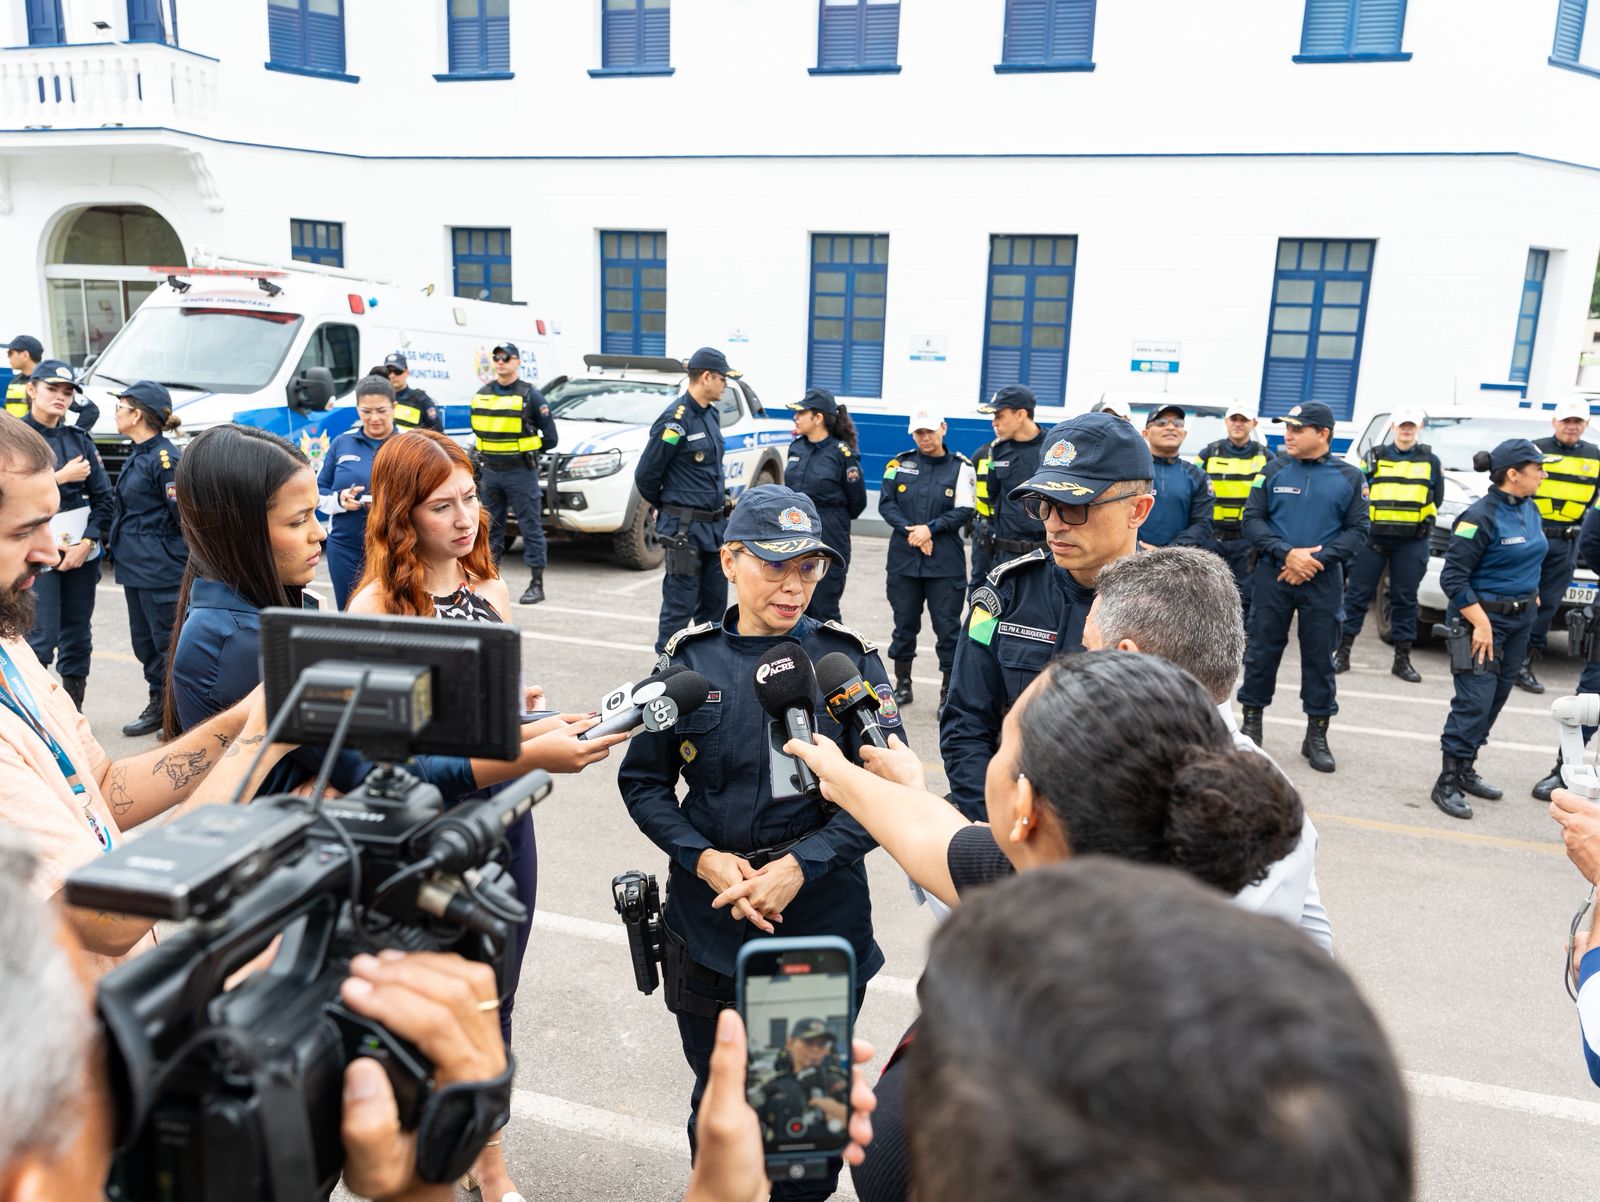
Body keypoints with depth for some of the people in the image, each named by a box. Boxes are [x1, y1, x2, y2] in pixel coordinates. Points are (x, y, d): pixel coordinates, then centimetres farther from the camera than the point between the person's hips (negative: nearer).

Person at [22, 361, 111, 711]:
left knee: (78, 636, 8)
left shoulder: (79, 439, 9)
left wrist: (86, 542, -5)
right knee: (41, 637, -8)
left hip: (81, 551, 4)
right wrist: (62, 477, -11)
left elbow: (105, 497, 6)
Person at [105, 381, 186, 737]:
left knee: (168, 642, -1)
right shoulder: (137, 455, 12)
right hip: (135, 567, 10)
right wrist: (116, 542, 18)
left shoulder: (164, 458, -17)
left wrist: (189, 560, -10)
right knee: (144, 640, 15)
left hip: (161, 570, -10)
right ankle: (159, 705, 26)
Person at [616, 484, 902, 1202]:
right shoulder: (688, 660, -3)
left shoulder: (851, 660, -6)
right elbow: (643, 781, 2)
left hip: (824, 919, -1)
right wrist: (705, 860, -13)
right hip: (709, 925, 1)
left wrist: (801, 866, -18)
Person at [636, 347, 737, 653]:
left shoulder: (710, 415, 11)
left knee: (715, 603, 15)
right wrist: (664, 507, 4)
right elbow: (645, 474, -11)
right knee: (680, 607, -2)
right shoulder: (675, 420, -16)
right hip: (685, 528, -8)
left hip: (714, 525, 8)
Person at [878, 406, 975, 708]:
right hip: (903, 559, 2)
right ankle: (902, 686, 26)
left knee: (947, 625, -1)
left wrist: (930, 529, -15)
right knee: (904, 622, 12)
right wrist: (911, 531, -12)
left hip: (946, 562, -2)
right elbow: (886, 504, 2)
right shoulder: (899, 464, 6)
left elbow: (964, 511, -5)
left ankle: (948, 692, 10)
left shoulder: (961, 467, 0)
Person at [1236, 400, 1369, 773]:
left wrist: (1317, 559, -14)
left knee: (1319, 655, 6)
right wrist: (1287, 553, -17)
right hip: (1273, 575, 0)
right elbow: (1252, 519, -2)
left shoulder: (1349, 478, 2)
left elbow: (1357, 529, 0)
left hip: (1323, 580, 0)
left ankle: (1317, 734, 16)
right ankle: (1251, 722, 19)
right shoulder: (1273, 471, 2)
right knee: (1262, 650, 5)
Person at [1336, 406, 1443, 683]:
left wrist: (1424, 521, 9)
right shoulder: (1375, 457, 6)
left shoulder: (1430, 461, 9)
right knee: (1358, 594, 0)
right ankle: (1342, 652, 5)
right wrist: (1364, 518, -1)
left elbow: (1437, 497, 16)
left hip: (1412, 542, 1)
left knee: (1405, 598, 5)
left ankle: (1402, 659, 12)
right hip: (1373, 537, -1)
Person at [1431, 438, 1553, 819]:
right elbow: (1453, 577, -19)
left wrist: (1530, 596, 15)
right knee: (1475, 701, -10)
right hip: (1483, 617, -8)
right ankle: (1447, 783, -2)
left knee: (1495, 699, 12)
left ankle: (1465, 769, 24)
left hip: (1520, 620, 8)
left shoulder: (1531, 511, 7)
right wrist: (1481, 624, -23)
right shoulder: (1481, 516, -17)